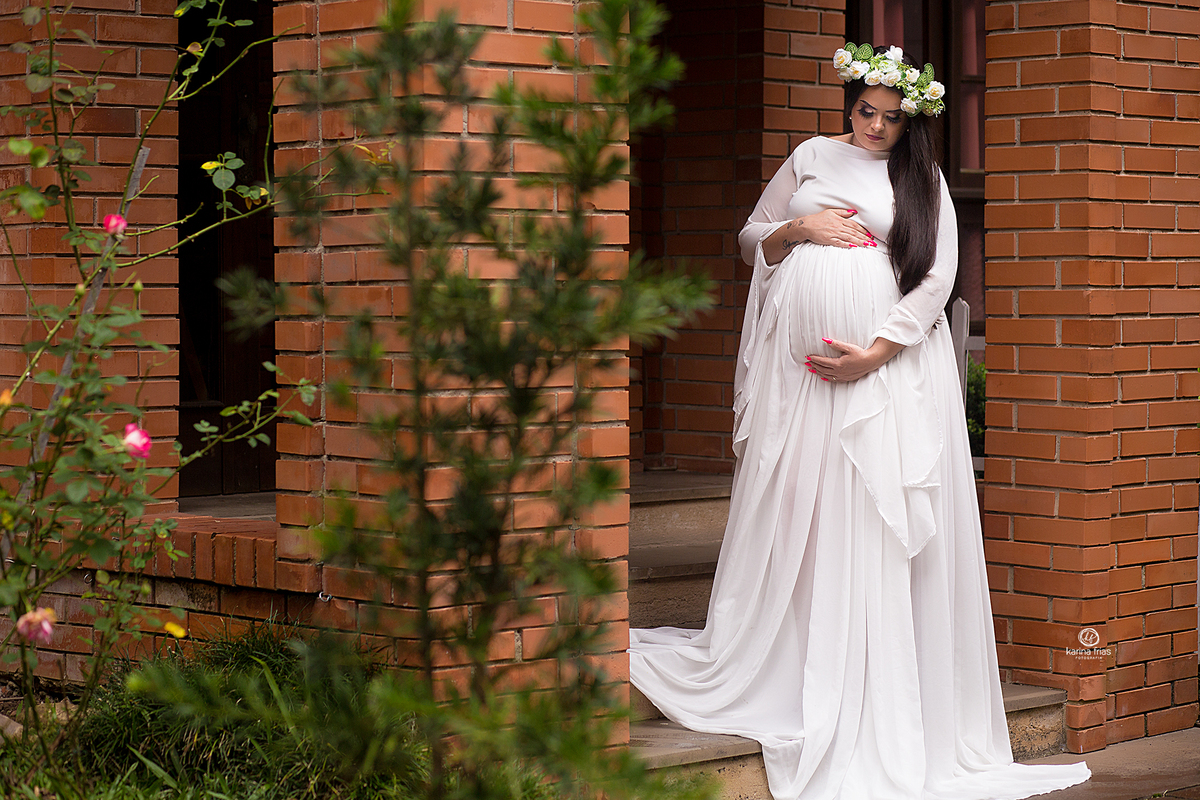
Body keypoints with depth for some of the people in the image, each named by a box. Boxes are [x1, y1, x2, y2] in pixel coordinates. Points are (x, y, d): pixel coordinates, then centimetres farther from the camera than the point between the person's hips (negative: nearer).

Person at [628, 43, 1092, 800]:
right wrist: (799, 229, -4)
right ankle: (772, 674, 12)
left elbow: (938, 277, -1)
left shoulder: (924, 179, 8)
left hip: (892, 362, -2)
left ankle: (889, 720, 1)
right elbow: (752, 239, 18)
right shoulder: (812, 158, 13)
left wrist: (876, 352, -12)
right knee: (795, 516, 2)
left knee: (881, 524, -3)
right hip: (801, 361, 2)